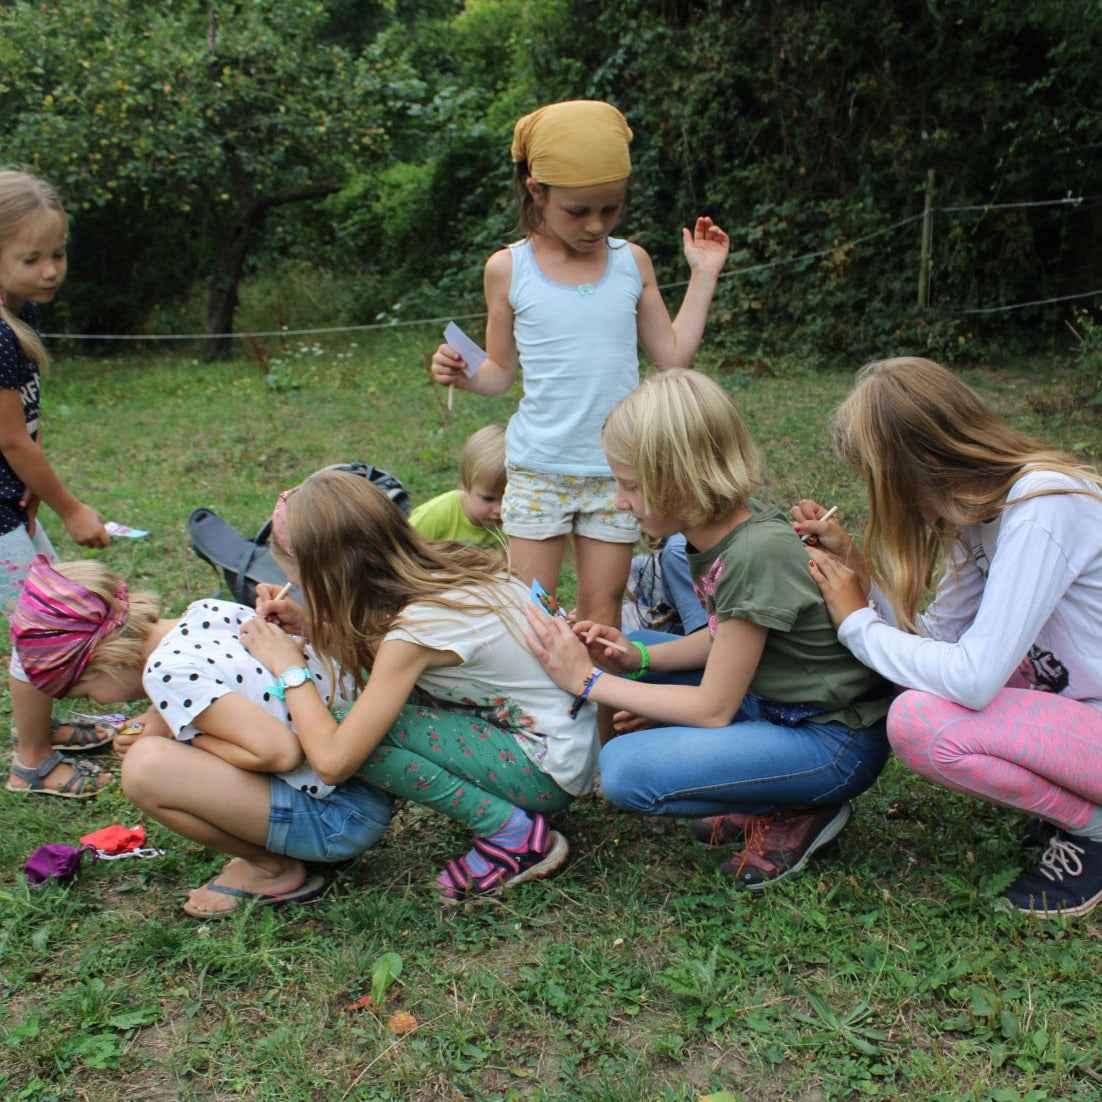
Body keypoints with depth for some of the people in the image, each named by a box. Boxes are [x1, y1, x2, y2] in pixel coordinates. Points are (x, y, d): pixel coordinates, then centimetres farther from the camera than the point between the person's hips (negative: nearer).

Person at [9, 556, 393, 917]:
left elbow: (279, 751, -26)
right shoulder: (208, 611, 3)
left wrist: (176, 737, -9)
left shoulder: (168, 671, -19)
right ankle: (265, 848, 15)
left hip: (342, 820, -9)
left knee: (146, 766, -20)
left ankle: (271, 868, 0)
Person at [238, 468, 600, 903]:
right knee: (378, 696, 8)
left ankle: (514, 836, -8)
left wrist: (287, 666, -11)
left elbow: (333, 762, -23)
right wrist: (313, 628, 6)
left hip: (548, 774, -9)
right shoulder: (449, 566, 0)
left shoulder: (415, 631, -23)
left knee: (359, 730, -15)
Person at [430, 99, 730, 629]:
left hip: (617, 470, 1)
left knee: (602, 614, 6)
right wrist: (461, 373, -16)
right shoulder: (508, 269, -1)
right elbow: (500, 371, 5)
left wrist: (703, 275, 7)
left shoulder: (632, 262, 4)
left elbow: (672, 356, 7)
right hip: (538, 470, -1)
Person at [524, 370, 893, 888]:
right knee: (624, 663, 11)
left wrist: (588, 681, -15)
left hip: (836, 741, -9)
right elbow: (729, 640, 13)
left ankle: (801, 812, -2)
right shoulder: (720, 530, -2)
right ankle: (759, 801, 9)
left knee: (624, 770, -22)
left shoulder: (756, 553, -28)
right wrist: (636, 657, -3)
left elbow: (713, 709, -20)